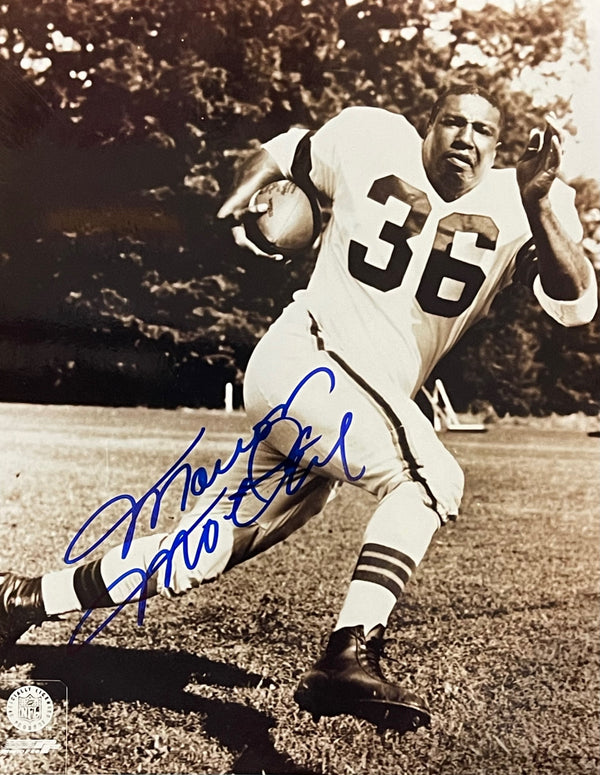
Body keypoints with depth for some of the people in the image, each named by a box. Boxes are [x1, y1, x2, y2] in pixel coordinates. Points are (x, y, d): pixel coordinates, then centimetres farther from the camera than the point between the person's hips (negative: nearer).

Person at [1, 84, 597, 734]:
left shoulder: (517, 206, 3)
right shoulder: (374, 142, 1)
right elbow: (284, 151, 19)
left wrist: (539, 202, -20)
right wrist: (241, 195, 0)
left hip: (370, 405, 5)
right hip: (302, 363, -4)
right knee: (431, 478, -26)